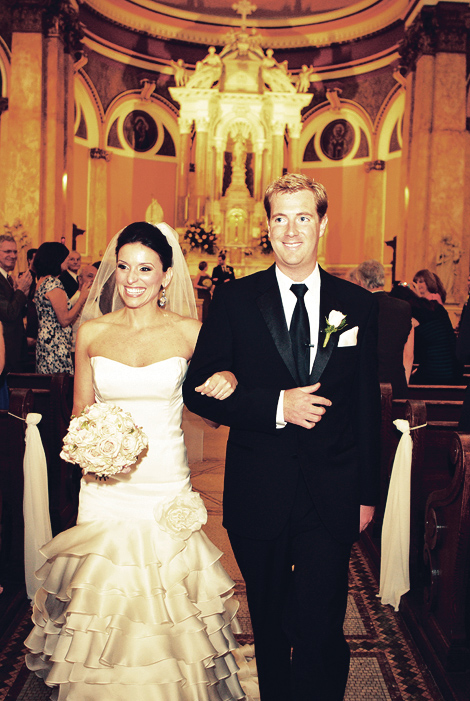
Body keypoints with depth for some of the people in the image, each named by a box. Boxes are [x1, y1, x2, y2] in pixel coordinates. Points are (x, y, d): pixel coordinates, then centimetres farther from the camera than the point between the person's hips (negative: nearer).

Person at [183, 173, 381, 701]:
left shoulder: (358, 304, 3)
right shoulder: (234, 300, -1)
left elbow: (367, 404, 7)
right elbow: (198, 390, -4)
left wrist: (367, 492, 8)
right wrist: (277, 406, -17)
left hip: (332, 498, 0)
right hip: (259, 494, 0)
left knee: (320, 631, -3)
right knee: (270, 626, 17)